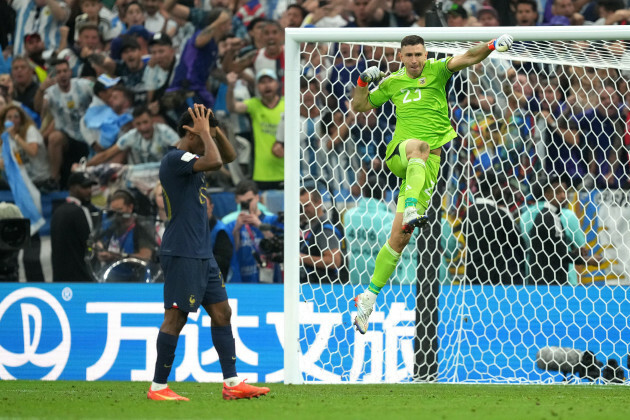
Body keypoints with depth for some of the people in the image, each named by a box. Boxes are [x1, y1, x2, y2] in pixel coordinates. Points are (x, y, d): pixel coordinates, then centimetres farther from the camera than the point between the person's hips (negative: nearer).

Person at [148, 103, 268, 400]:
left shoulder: (190, 159, 15)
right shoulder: (174, 159, -15)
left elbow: (229, 156, 26)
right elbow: (215, 162, -29)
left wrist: (214, 129, 10)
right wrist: (205, 131, -14)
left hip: (202, 254, 10)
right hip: (182, 254, -10)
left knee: (221, 312, 8)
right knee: (175, 317, -7)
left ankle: (232, 383, 9)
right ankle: (158, 387, -1)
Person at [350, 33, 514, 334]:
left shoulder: (436, 71, 8)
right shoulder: (392, 83, 16)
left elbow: (468, 58, -7)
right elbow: (360, 106, 27)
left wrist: (491, 47, -25)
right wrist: (363, 81, 9)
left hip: (431, 162, -1)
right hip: (399, 154, 1)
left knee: (400, 239, -6)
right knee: (419, 145, -39)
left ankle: (369, 297, 2)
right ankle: (411, 210, -58)